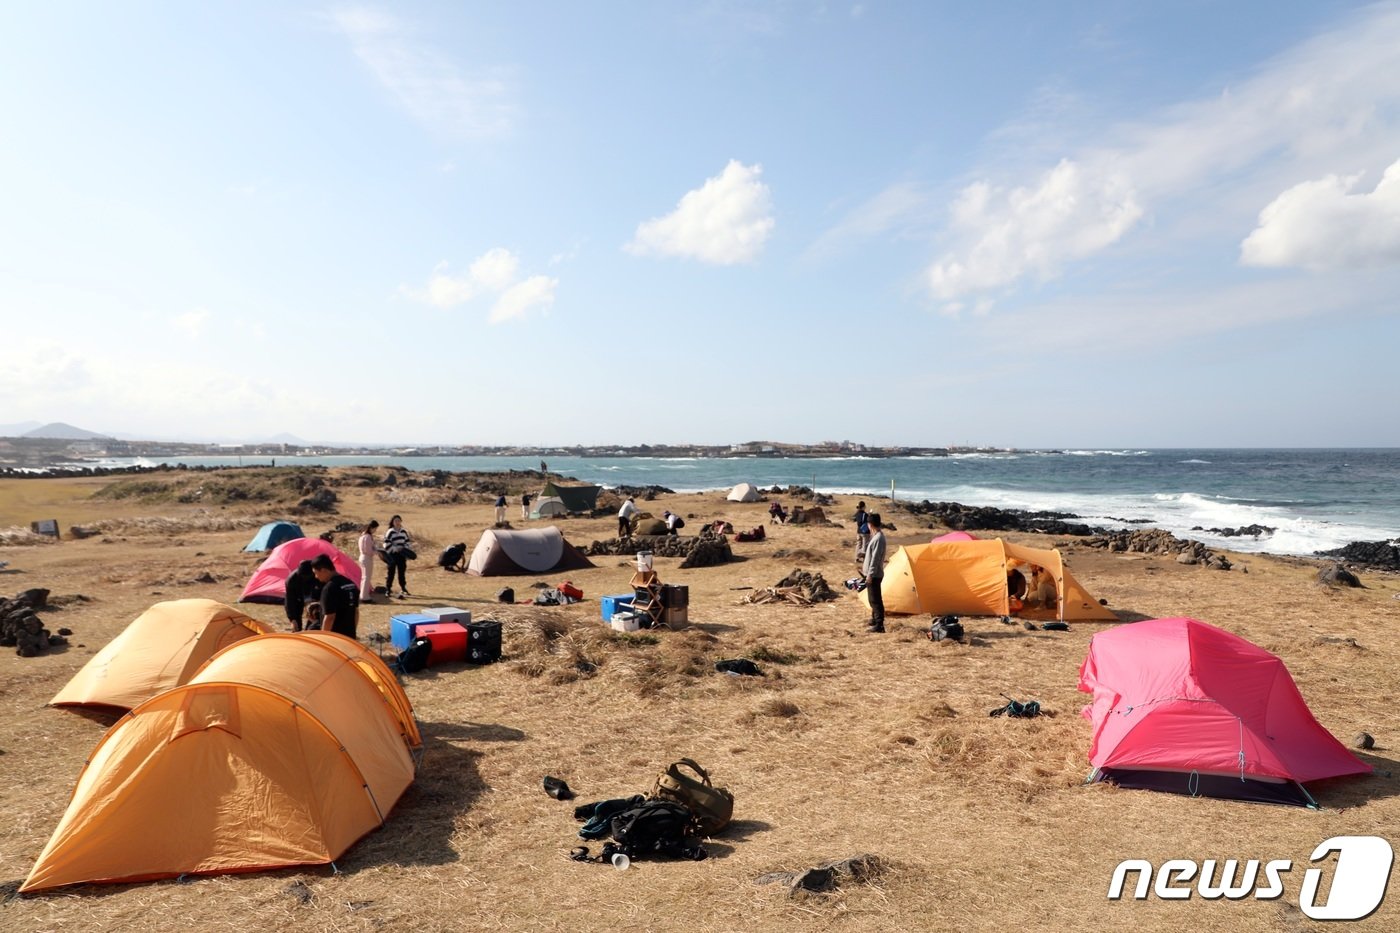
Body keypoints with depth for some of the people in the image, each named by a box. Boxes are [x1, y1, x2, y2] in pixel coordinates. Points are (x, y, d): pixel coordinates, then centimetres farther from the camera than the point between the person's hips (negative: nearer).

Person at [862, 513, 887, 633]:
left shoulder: (878, 538, -21)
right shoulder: (877, 536, 10)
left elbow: (875, 558, -23)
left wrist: (870, 574, -22)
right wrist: (865, 565, 32)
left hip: (874, 575, -10)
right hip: (873, 573, 10)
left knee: (875, 599, -7)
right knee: (873, 598, 21)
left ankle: (879, 625, -5)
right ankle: (875, 619, 34)